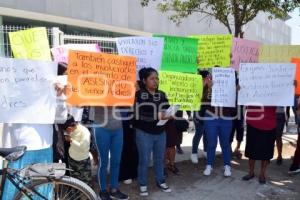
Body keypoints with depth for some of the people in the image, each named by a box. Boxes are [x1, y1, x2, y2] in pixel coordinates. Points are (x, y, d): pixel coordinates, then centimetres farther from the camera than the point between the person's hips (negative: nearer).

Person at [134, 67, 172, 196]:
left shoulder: (162, 94, 8)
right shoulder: (139, 95, -10)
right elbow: (138, 115, -19)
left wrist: (169, 115, -11)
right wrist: (156, 116, -27)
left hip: (160, 133, 5)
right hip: (144, 133, -5)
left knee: (160, 158, 16)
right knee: (144, 160, 5)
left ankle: (160, 182, 32)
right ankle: (143, 185, 21)